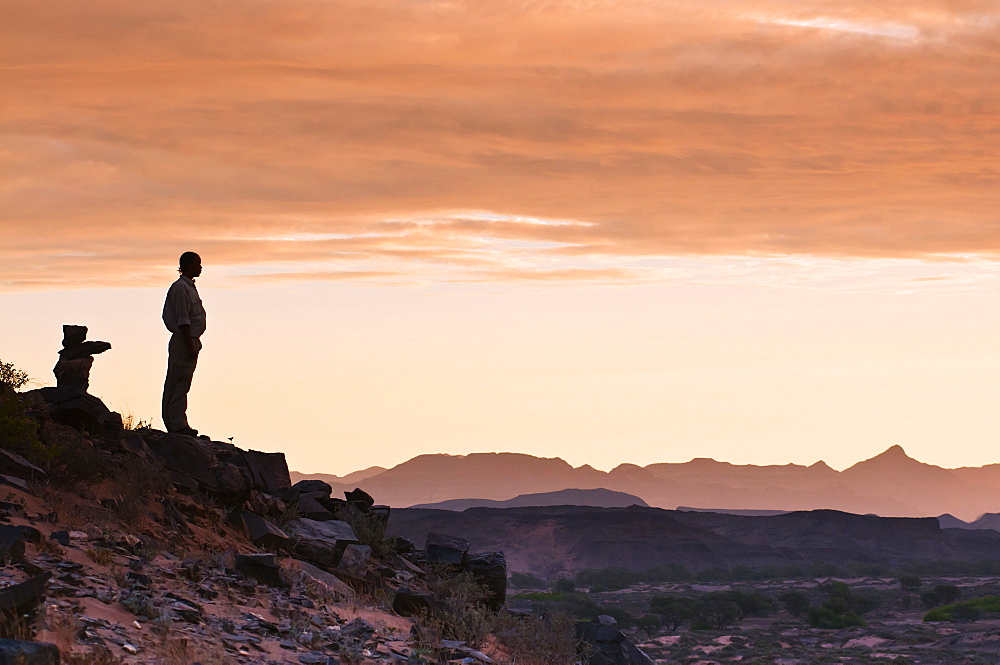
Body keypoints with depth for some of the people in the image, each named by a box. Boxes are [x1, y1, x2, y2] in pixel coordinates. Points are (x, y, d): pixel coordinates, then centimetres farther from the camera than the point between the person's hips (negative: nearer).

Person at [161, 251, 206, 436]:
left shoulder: (190, 287, 17)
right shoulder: (181, 288, -14)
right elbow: (183, 321, -19)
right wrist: (190, 346, -22)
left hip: (190, 342, 10)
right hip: (183, 342, -10)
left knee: (181, 384, 11)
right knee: (179, 384, -7)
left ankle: (178, 424, 14)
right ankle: (177, 425, -7)